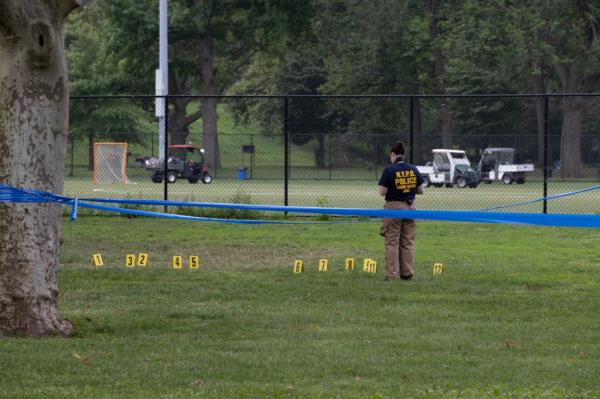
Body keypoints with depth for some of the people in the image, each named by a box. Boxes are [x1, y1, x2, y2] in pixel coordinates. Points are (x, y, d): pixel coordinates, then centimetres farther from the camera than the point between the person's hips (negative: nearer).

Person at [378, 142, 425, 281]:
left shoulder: (389, 170, -12)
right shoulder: (414, 170, 1)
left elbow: (382, 192, -12)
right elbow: (420, 190, 7)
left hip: (393, 206, -4)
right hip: (410, 207, 4)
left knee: (392, 243, 2)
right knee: (408, 242, 13)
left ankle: (391, 274, 1)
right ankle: (407, 273, 15)